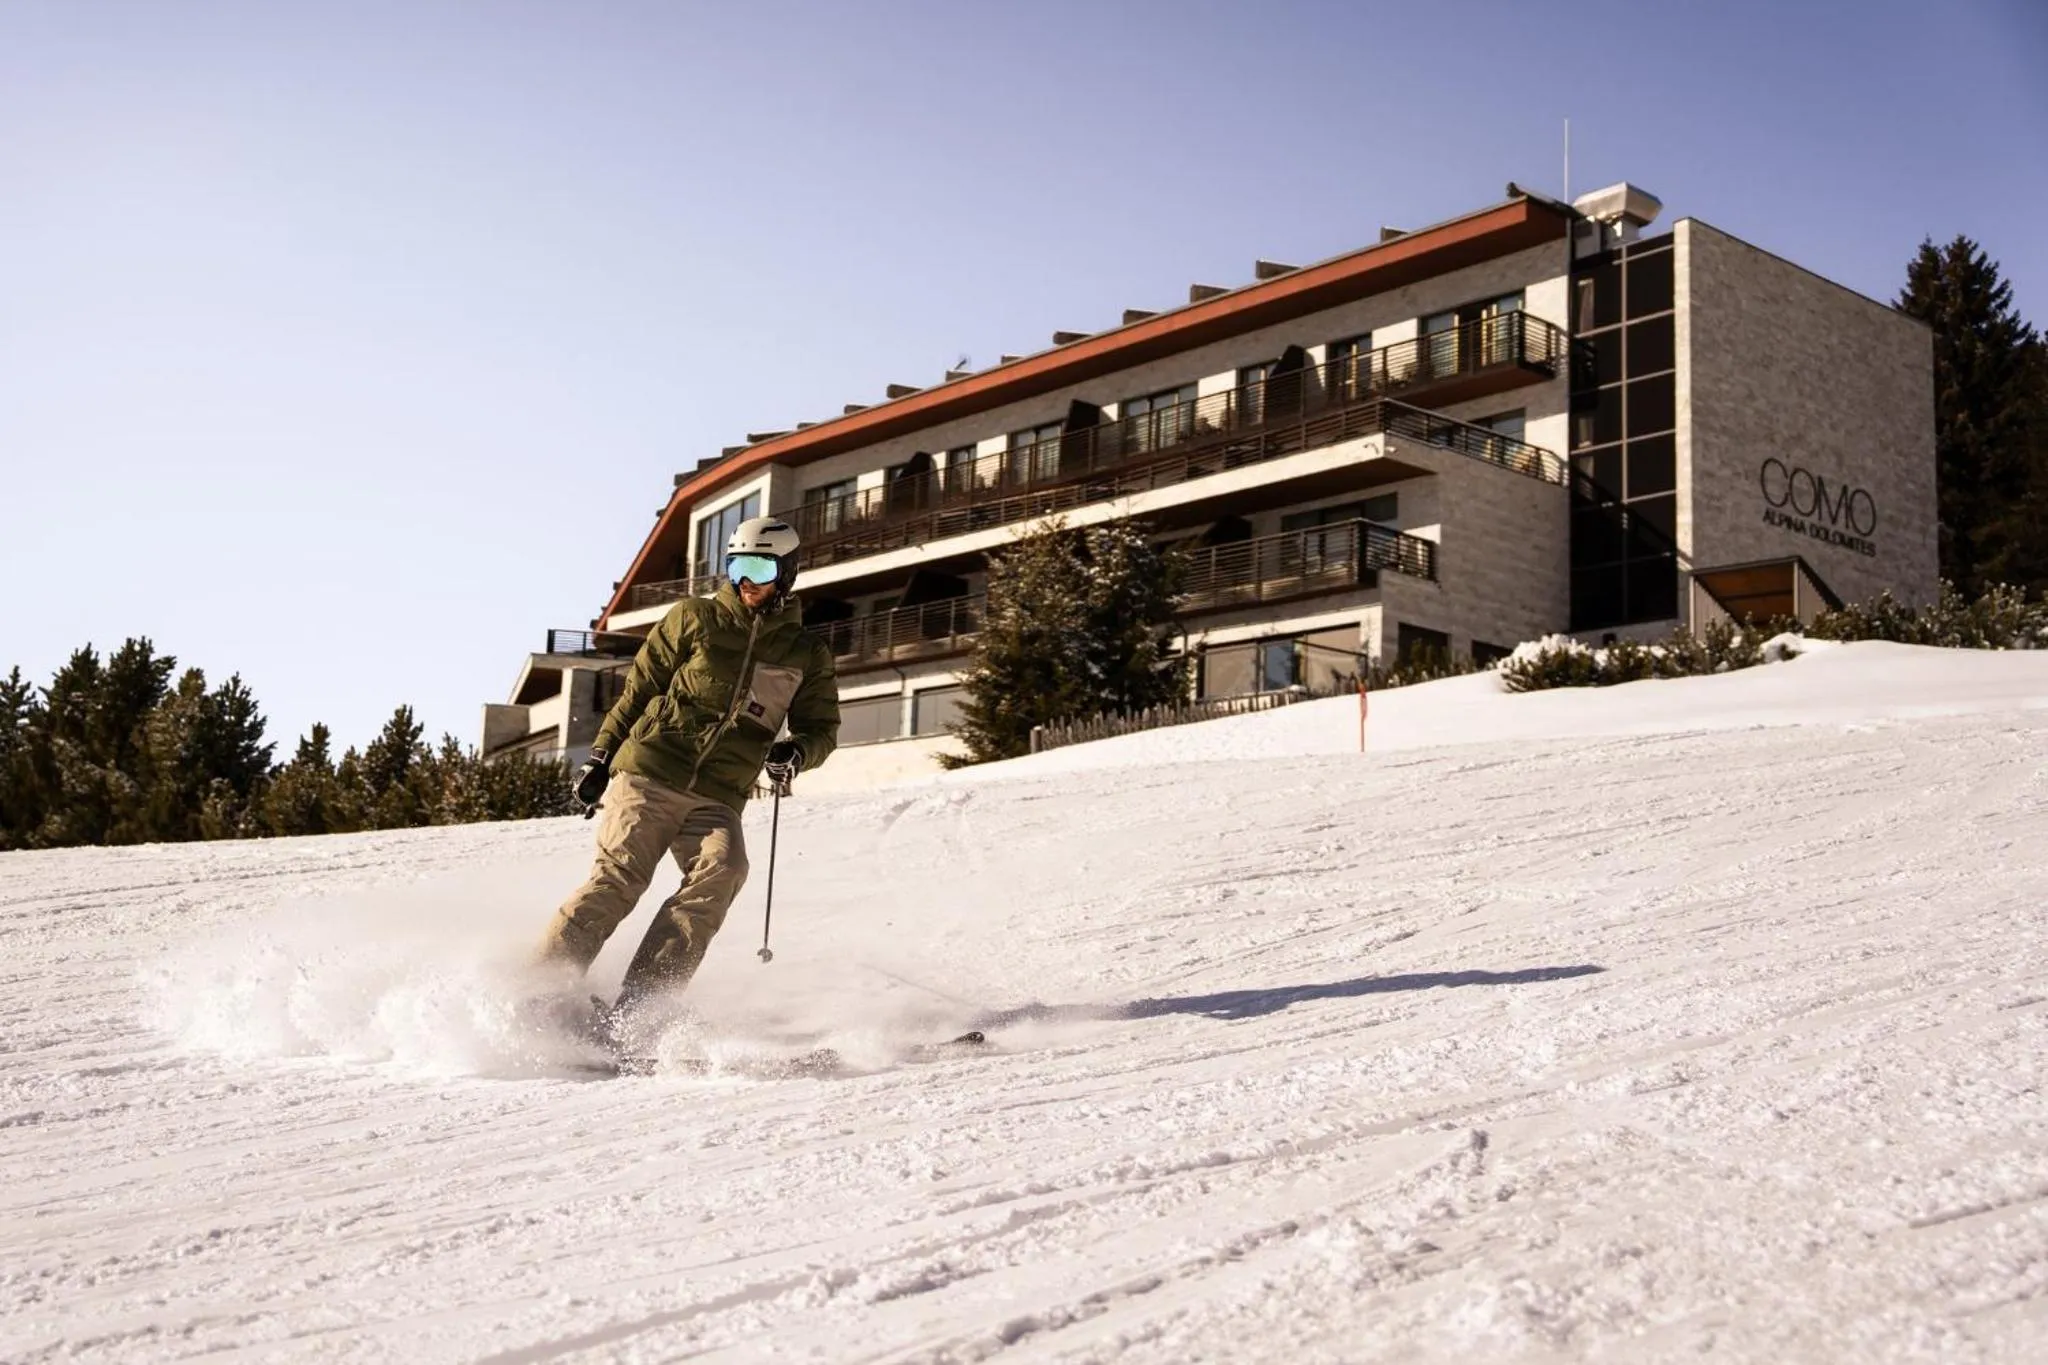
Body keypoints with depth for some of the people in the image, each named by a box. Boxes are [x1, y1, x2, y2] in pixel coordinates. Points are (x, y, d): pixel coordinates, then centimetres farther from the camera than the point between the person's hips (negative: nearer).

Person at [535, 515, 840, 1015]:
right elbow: (639, 688, 13)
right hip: (649, 772, -1)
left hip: (718, 800, 1)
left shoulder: (806, 654, 13)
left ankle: (635, 1004, -27)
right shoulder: (695, 619, 8)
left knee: (722, 871, -25)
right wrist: (600, 758, 9)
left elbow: (821, 727, 16)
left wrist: (797, 753, -8)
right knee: (619, 877, -17)